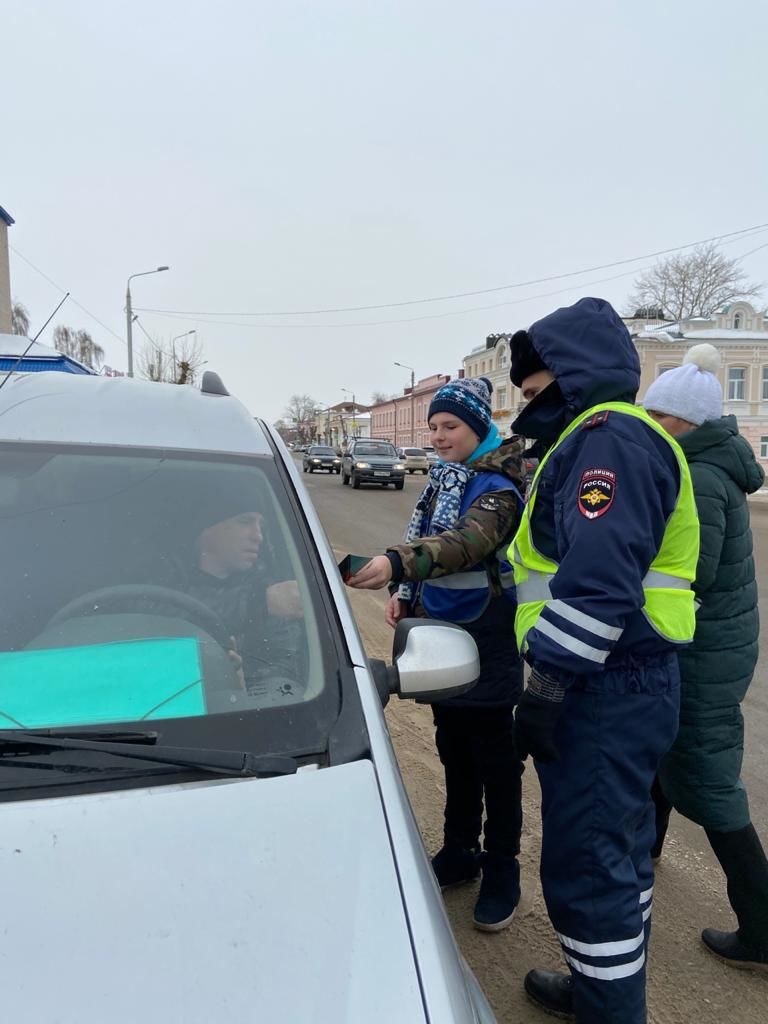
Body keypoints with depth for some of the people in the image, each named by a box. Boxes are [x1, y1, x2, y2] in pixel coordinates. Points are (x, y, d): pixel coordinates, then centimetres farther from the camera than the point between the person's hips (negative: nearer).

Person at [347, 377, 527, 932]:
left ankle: (502, 872, 23)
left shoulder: (497, 488, -16)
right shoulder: (442, 479, 8)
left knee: (494, 761, 6)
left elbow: (466, 542, -36)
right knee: (454, 753, 19)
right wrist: (405, 595, 1)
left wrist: (396, 563, -51)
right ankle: (459, 852, 36)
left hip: (486, 646, -7)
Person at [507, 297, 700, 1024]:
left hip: (605, 691, -11)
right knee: (612, 849, 22)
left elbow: (599, 587, -27)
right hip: (620, 683, 11)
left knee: (585, 866, 0)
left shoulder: (609, 437, -17)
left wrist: (545, 686, -21)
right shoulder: (598, 439, 17)